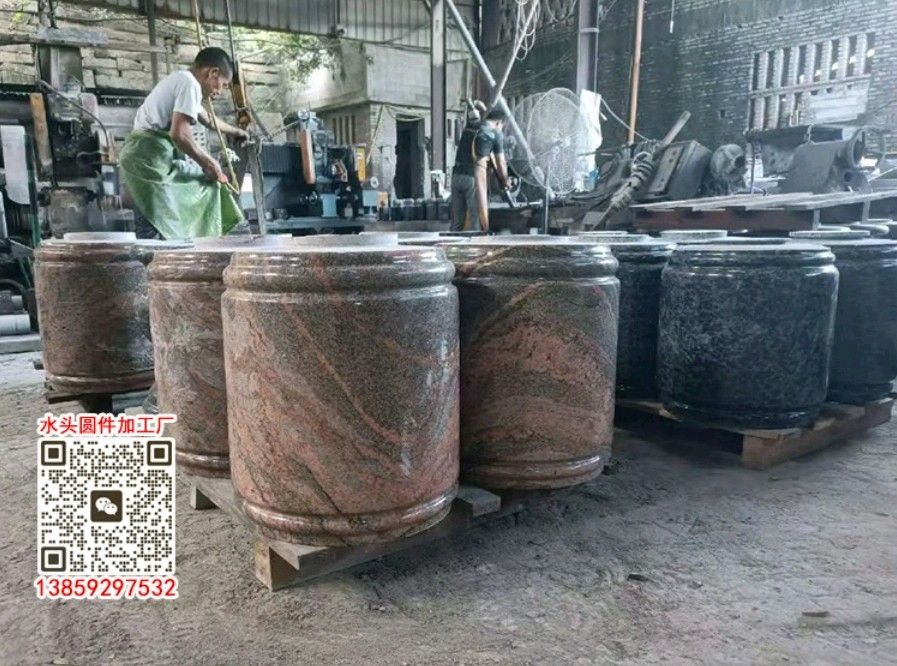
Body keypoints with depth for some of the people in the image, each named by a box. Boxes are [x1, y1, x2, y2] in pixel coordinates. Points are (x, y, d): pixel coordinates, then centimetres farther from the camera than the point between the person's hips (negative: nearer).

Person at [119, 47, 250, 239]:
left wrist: (235, 132, 57)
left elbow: (207, 119, 42)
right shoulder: (190, 83, -10)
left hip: (141, 154, 10)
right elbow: (179, 134, -22)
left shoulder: (179, 79, 24)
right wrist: (208, 162, -9)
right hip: (150, 156, -10)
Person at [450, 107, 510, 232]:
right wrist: (505, 182, 26)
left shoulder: (469, 127, 22)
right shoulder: (495, 133, 2)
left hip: (457, 175, 6)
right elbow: (501, 164, 9)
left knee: (457, 223, 9)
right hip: (474, 178, -6)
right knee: (477, 222, -1)